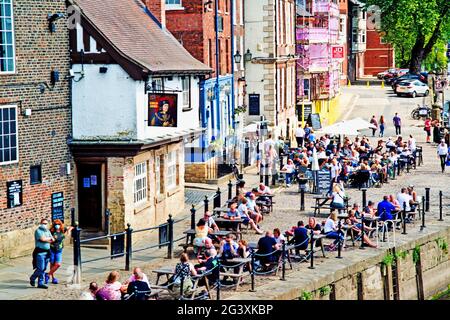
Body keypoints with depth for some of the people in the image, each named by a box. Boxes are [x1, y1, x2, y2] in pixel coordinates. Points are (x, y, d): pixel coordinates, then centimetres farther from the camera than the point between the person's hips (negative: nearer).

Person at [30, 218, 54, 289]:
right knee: (41, 268, -9)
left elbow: (52, 240, 8)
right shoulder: (38, 231, -6)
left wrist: (46, 239, -7)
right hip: (40, 252, -7)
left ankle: (40, 283, 12)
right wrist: (49, 238, -2)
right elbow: (42, 239, -20)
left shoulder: (48, 231, 16)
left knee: (43, 269, 7)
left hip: (47, 251, 7)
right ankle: (32, 278, 13)